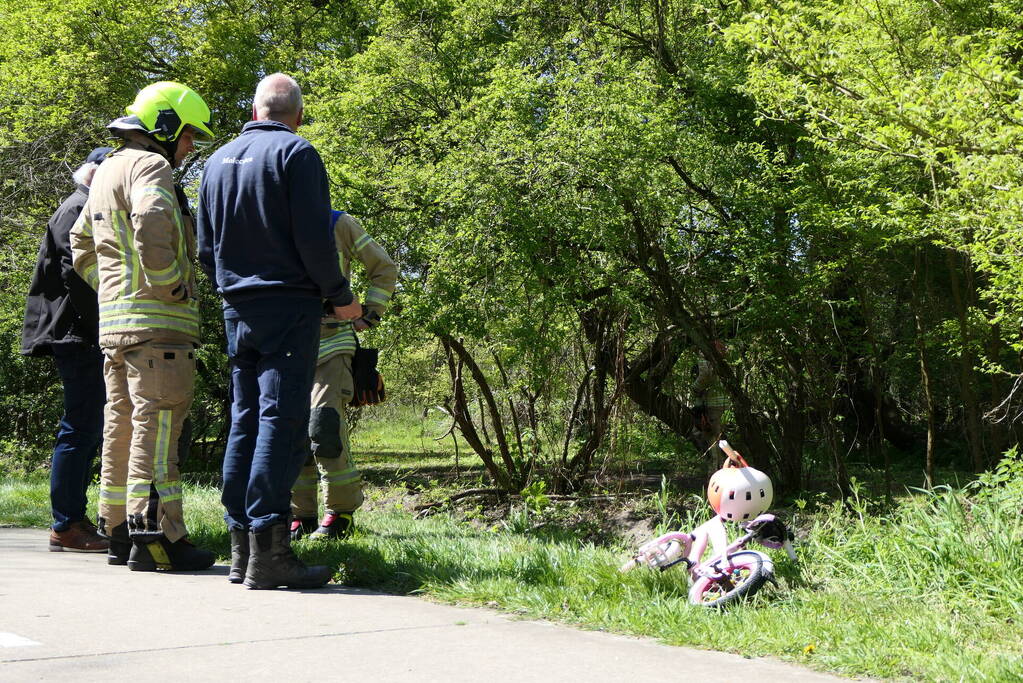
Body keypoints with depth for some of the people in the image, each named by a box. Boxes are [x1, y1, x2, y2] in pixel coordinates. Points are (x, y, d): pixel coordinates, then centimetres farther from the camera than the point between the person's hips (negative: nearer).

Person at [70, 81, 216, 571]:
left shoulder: (106, 171, 23)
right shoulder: (149, 167, -9)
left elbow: (82, 244, 31)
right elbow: (152, 225, -28)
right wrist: (170, 285, -18)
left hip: (114, 321, 10)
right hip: (156, 320, -10)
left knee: (122, 425, 12)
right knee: (155, 426, -10)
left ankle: (119, 532, 18)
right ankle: (155, 537, -11)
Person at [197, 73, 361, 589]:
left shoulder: (219, 160, 14)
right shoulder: (296, 153, -7)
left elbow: (206, 248, 17)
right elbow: (314, 238, -14)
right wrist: (340, 296, -4)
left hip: (237, 311, 7)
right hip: (289, 308, -7)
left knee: (244, 423, 11)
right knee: (281, 422, -9)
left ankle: (241, 547, 12)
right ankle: (268, 551, -14)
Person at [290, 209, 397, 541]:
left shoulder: (339, 225, 2)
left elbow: (385, 269, 9)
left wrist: (370, 314, 1)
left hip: (331, 342, -5)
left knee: (324, 423, -17)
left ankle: (341, 513, -7)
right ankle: (302, 514, 10)